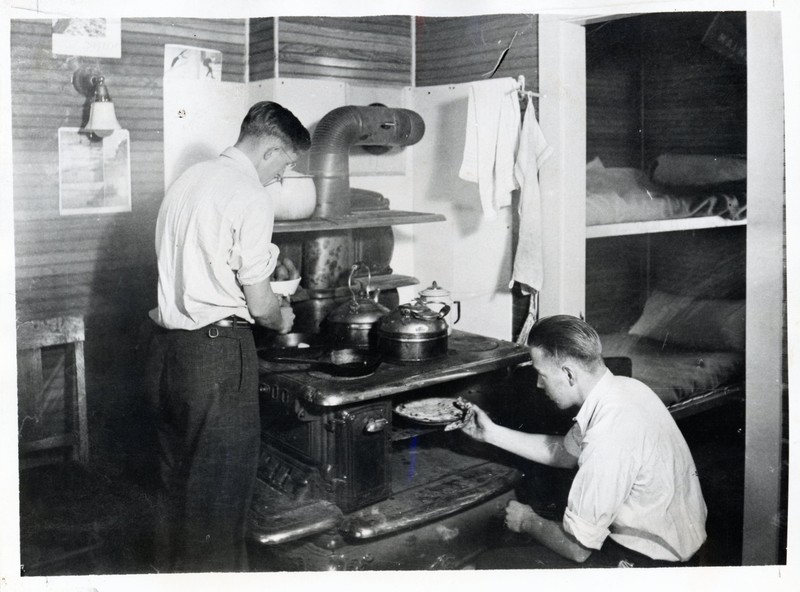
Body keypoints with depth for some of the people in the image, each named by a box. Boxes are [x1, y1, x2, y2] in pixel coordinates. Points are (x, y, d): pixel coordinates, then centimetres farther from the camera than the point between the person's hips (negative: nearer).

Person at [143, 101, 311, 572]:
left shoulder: (188, 180, 11)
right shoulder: (250, 197, -14)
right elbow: (259, 303, -12)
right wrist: (281, 320, 9)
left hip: (167, 344, 9)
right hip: (216, 351, -9)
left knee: (177, 472, 21)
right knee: (221, 481, 5)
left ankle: (173, 568, 36)